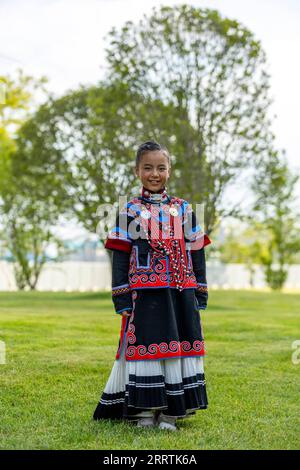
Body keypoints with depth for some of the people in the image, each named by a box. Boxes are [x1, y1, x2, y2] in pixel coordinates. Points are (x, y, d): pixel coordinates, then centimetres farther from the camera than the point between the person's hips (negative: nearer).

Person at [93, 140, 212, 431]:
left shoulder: (184, 209, 10)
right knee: (145, 349, -1)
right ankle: (145, 412, 9)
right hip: (145, 295, -2)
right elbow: (120, 256, 0)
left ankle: (170, 413, 12)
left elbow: (197, 254, 11)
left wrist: (200, 295, 6)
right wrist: (122, 300, -6)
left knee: (180, 349, 3)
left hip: (181, 294, 3)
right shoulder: (130, 211, 3)